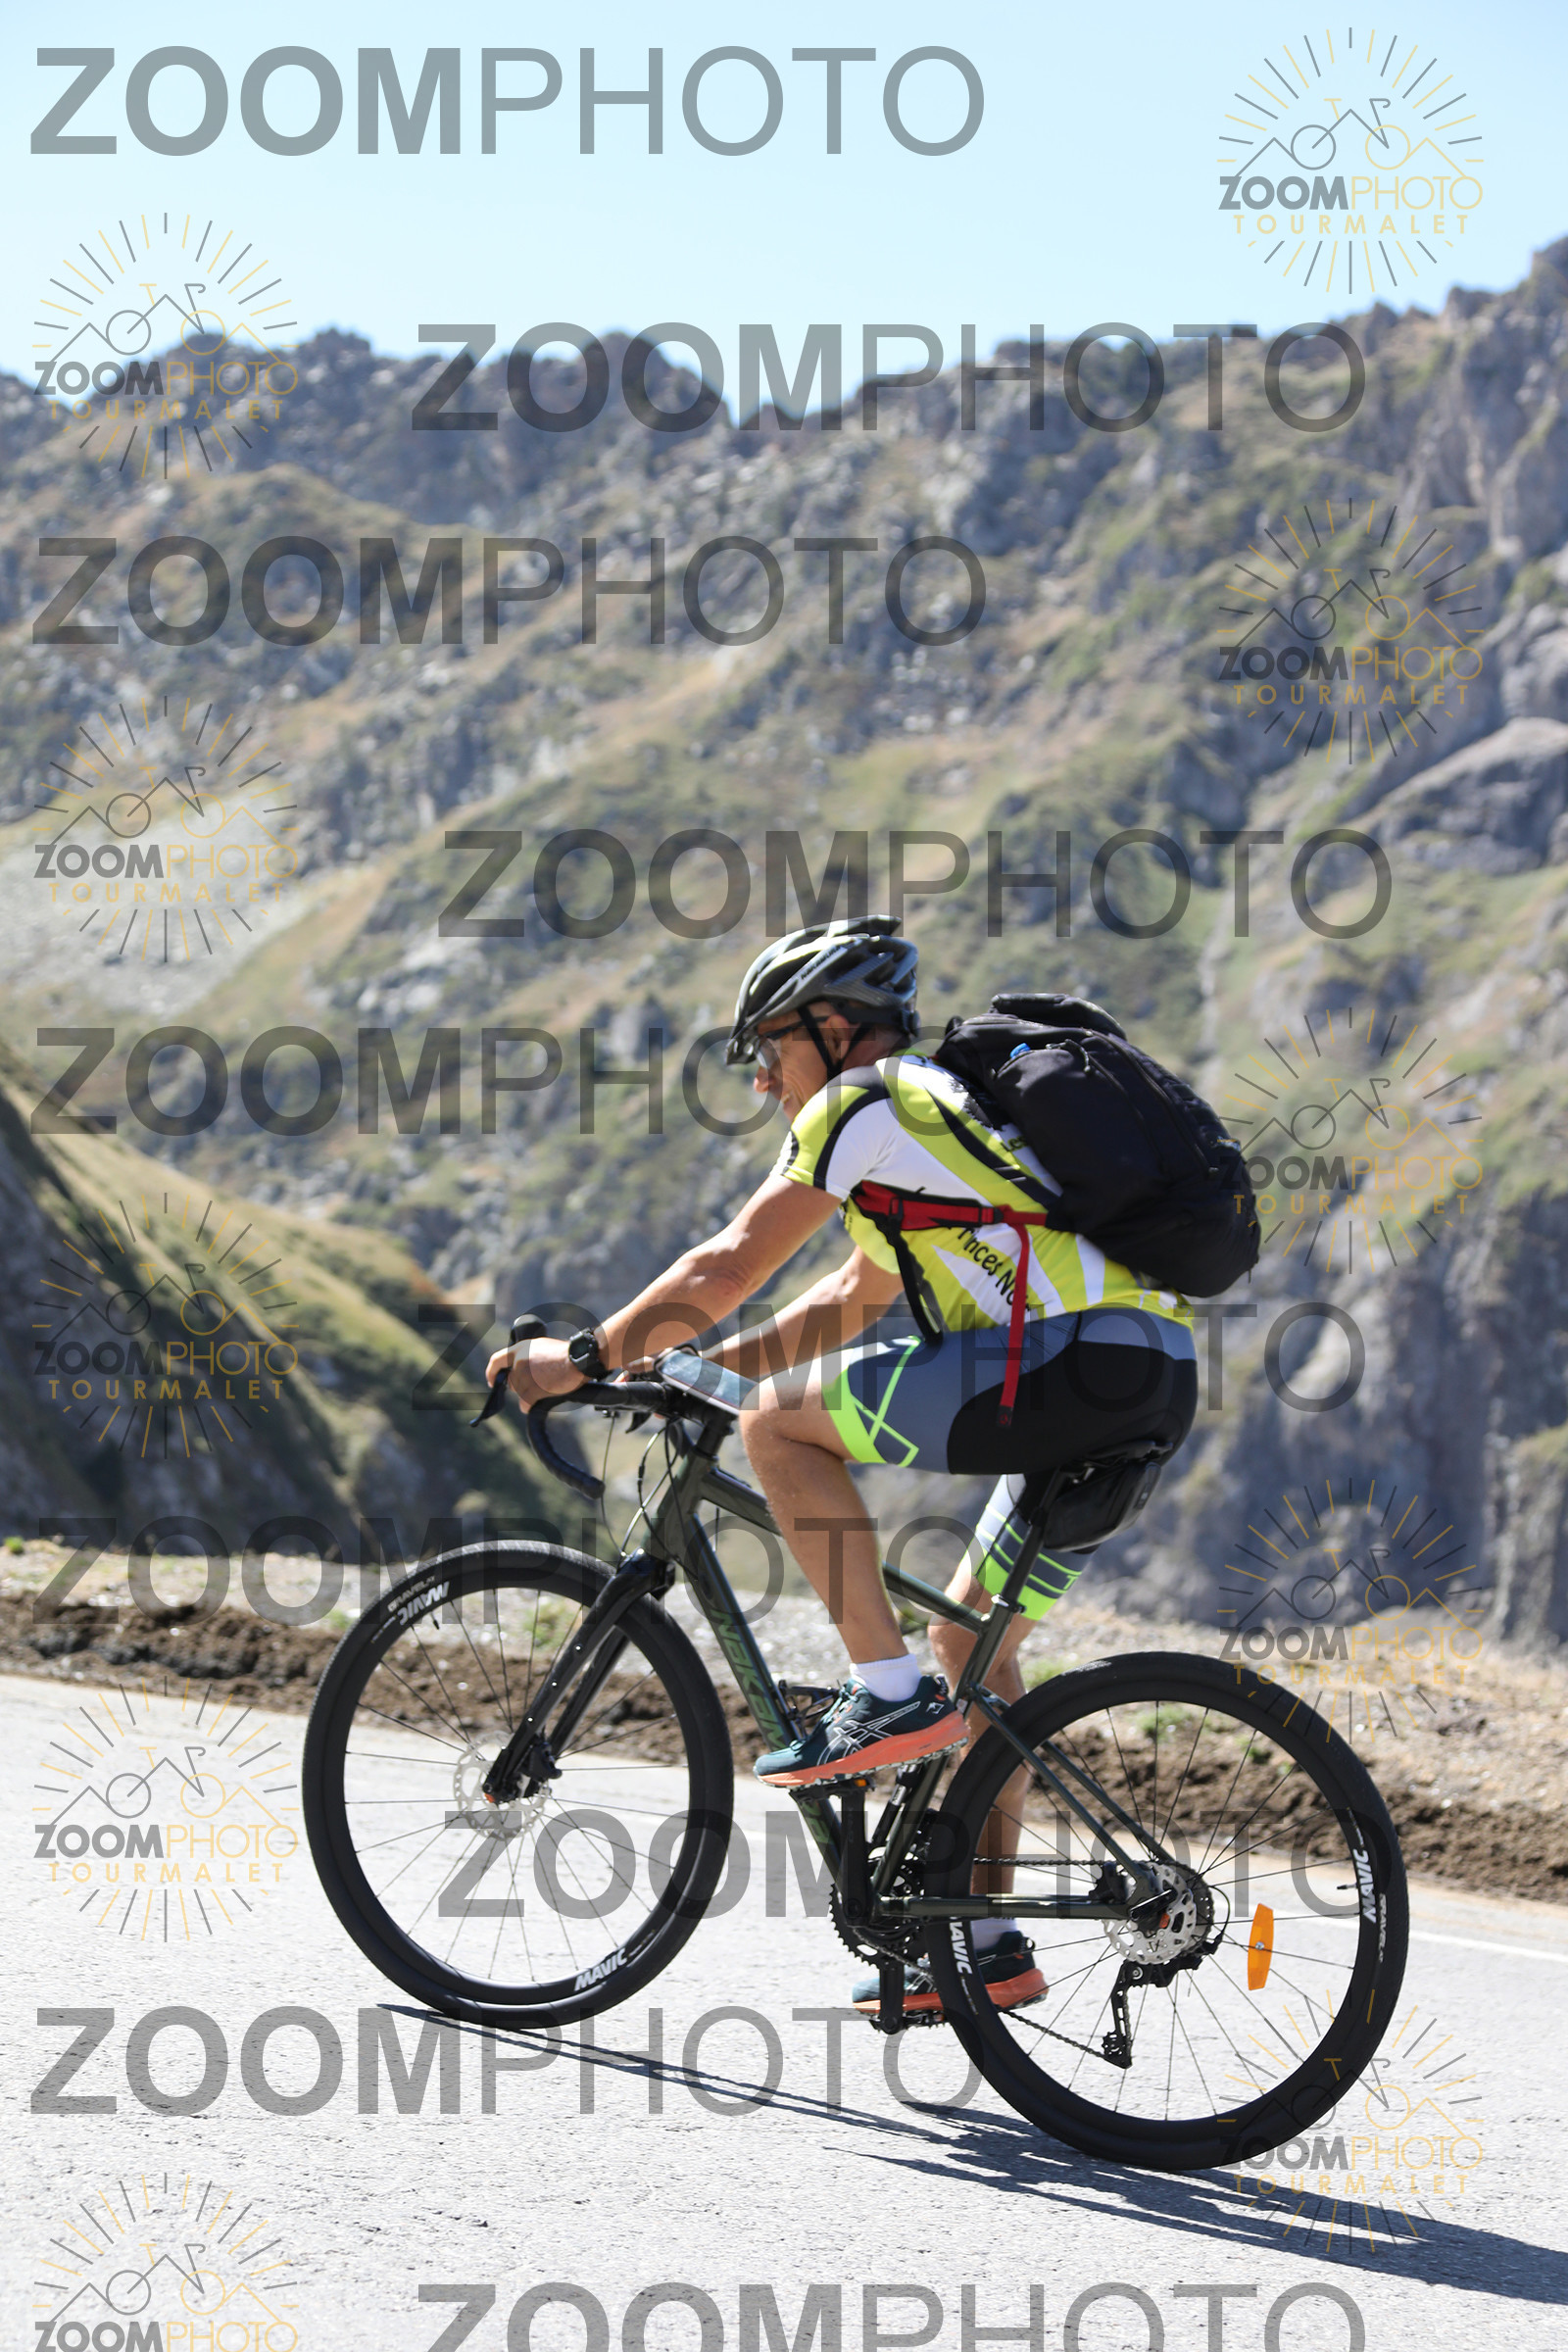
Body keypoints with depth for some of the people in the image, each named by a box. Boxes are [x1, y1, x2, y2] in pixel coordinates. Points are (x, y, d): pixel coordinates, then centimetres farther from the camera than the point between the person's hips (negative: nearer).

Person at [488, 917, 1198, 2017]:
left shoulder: (864, 1102, 1)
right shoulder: (934, 1105, 29)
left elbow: (729, 1268, 0)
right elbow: (856, 1297, 37)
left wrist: (586, 1358, 10)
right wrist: (692, 1366, 36)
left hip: (1079, 1364, -10)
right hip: (1155, 1385, 10)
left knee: (779, 1424, -4)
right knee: (972, 1633, 20)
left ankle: (890, 1696, -5)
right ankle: (990, 1942, 22)